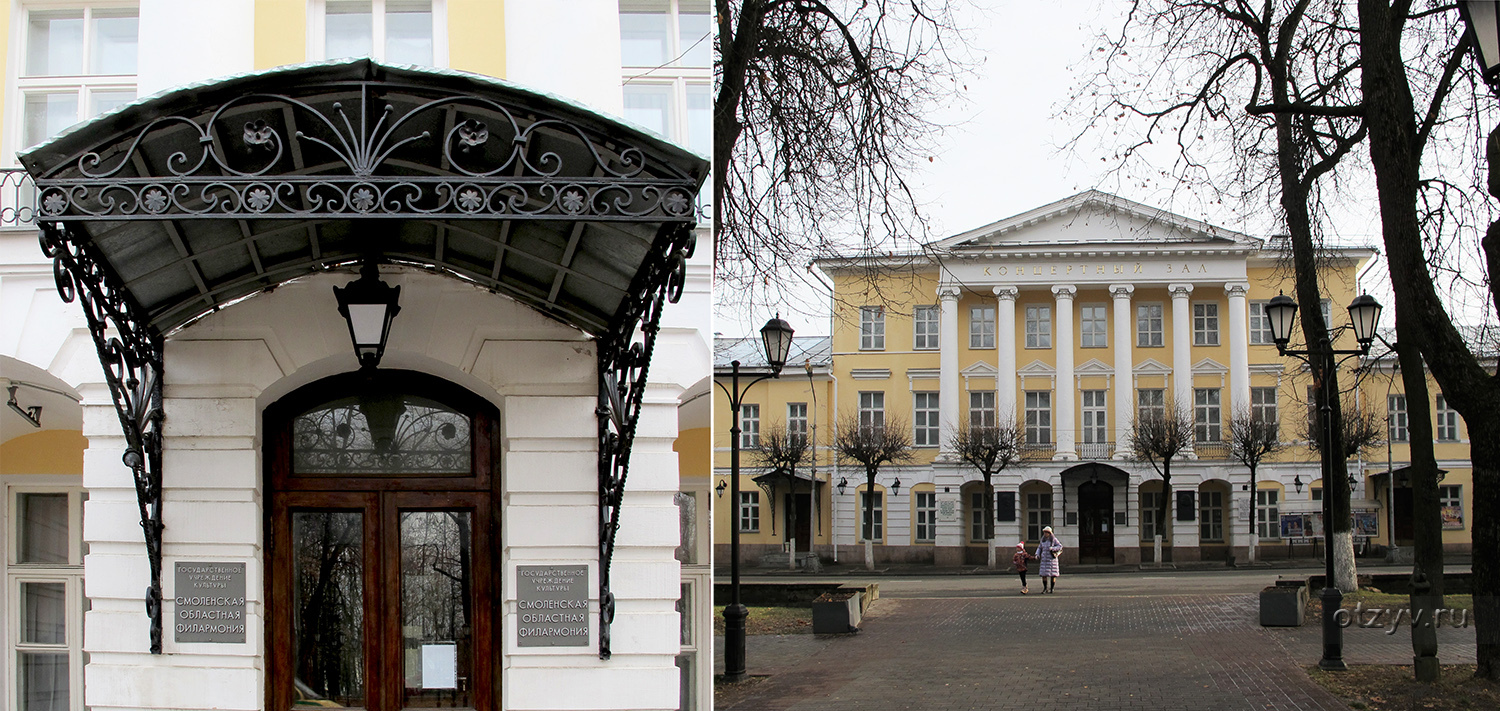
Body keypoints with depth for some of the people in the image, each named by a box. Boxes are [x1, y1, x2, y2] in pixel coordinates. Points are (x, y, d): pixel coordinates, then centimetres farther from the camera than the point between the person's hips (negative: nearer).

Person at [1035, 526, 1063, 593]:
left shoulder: (1053, 539, -6)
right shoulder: (1043, 539, 8)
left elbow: (1060, 546, -8)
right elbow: (1039, 548, 15)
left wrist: (1052, 548, -21)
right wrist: (1037, 555, -1)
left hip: (1052, 558, -4)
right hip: (1044, 559, 4)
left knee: (1052, 574, -1)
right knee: (1043, 574, -1)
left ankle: (1052, 588, 8)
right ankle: (1045, 588, 8)